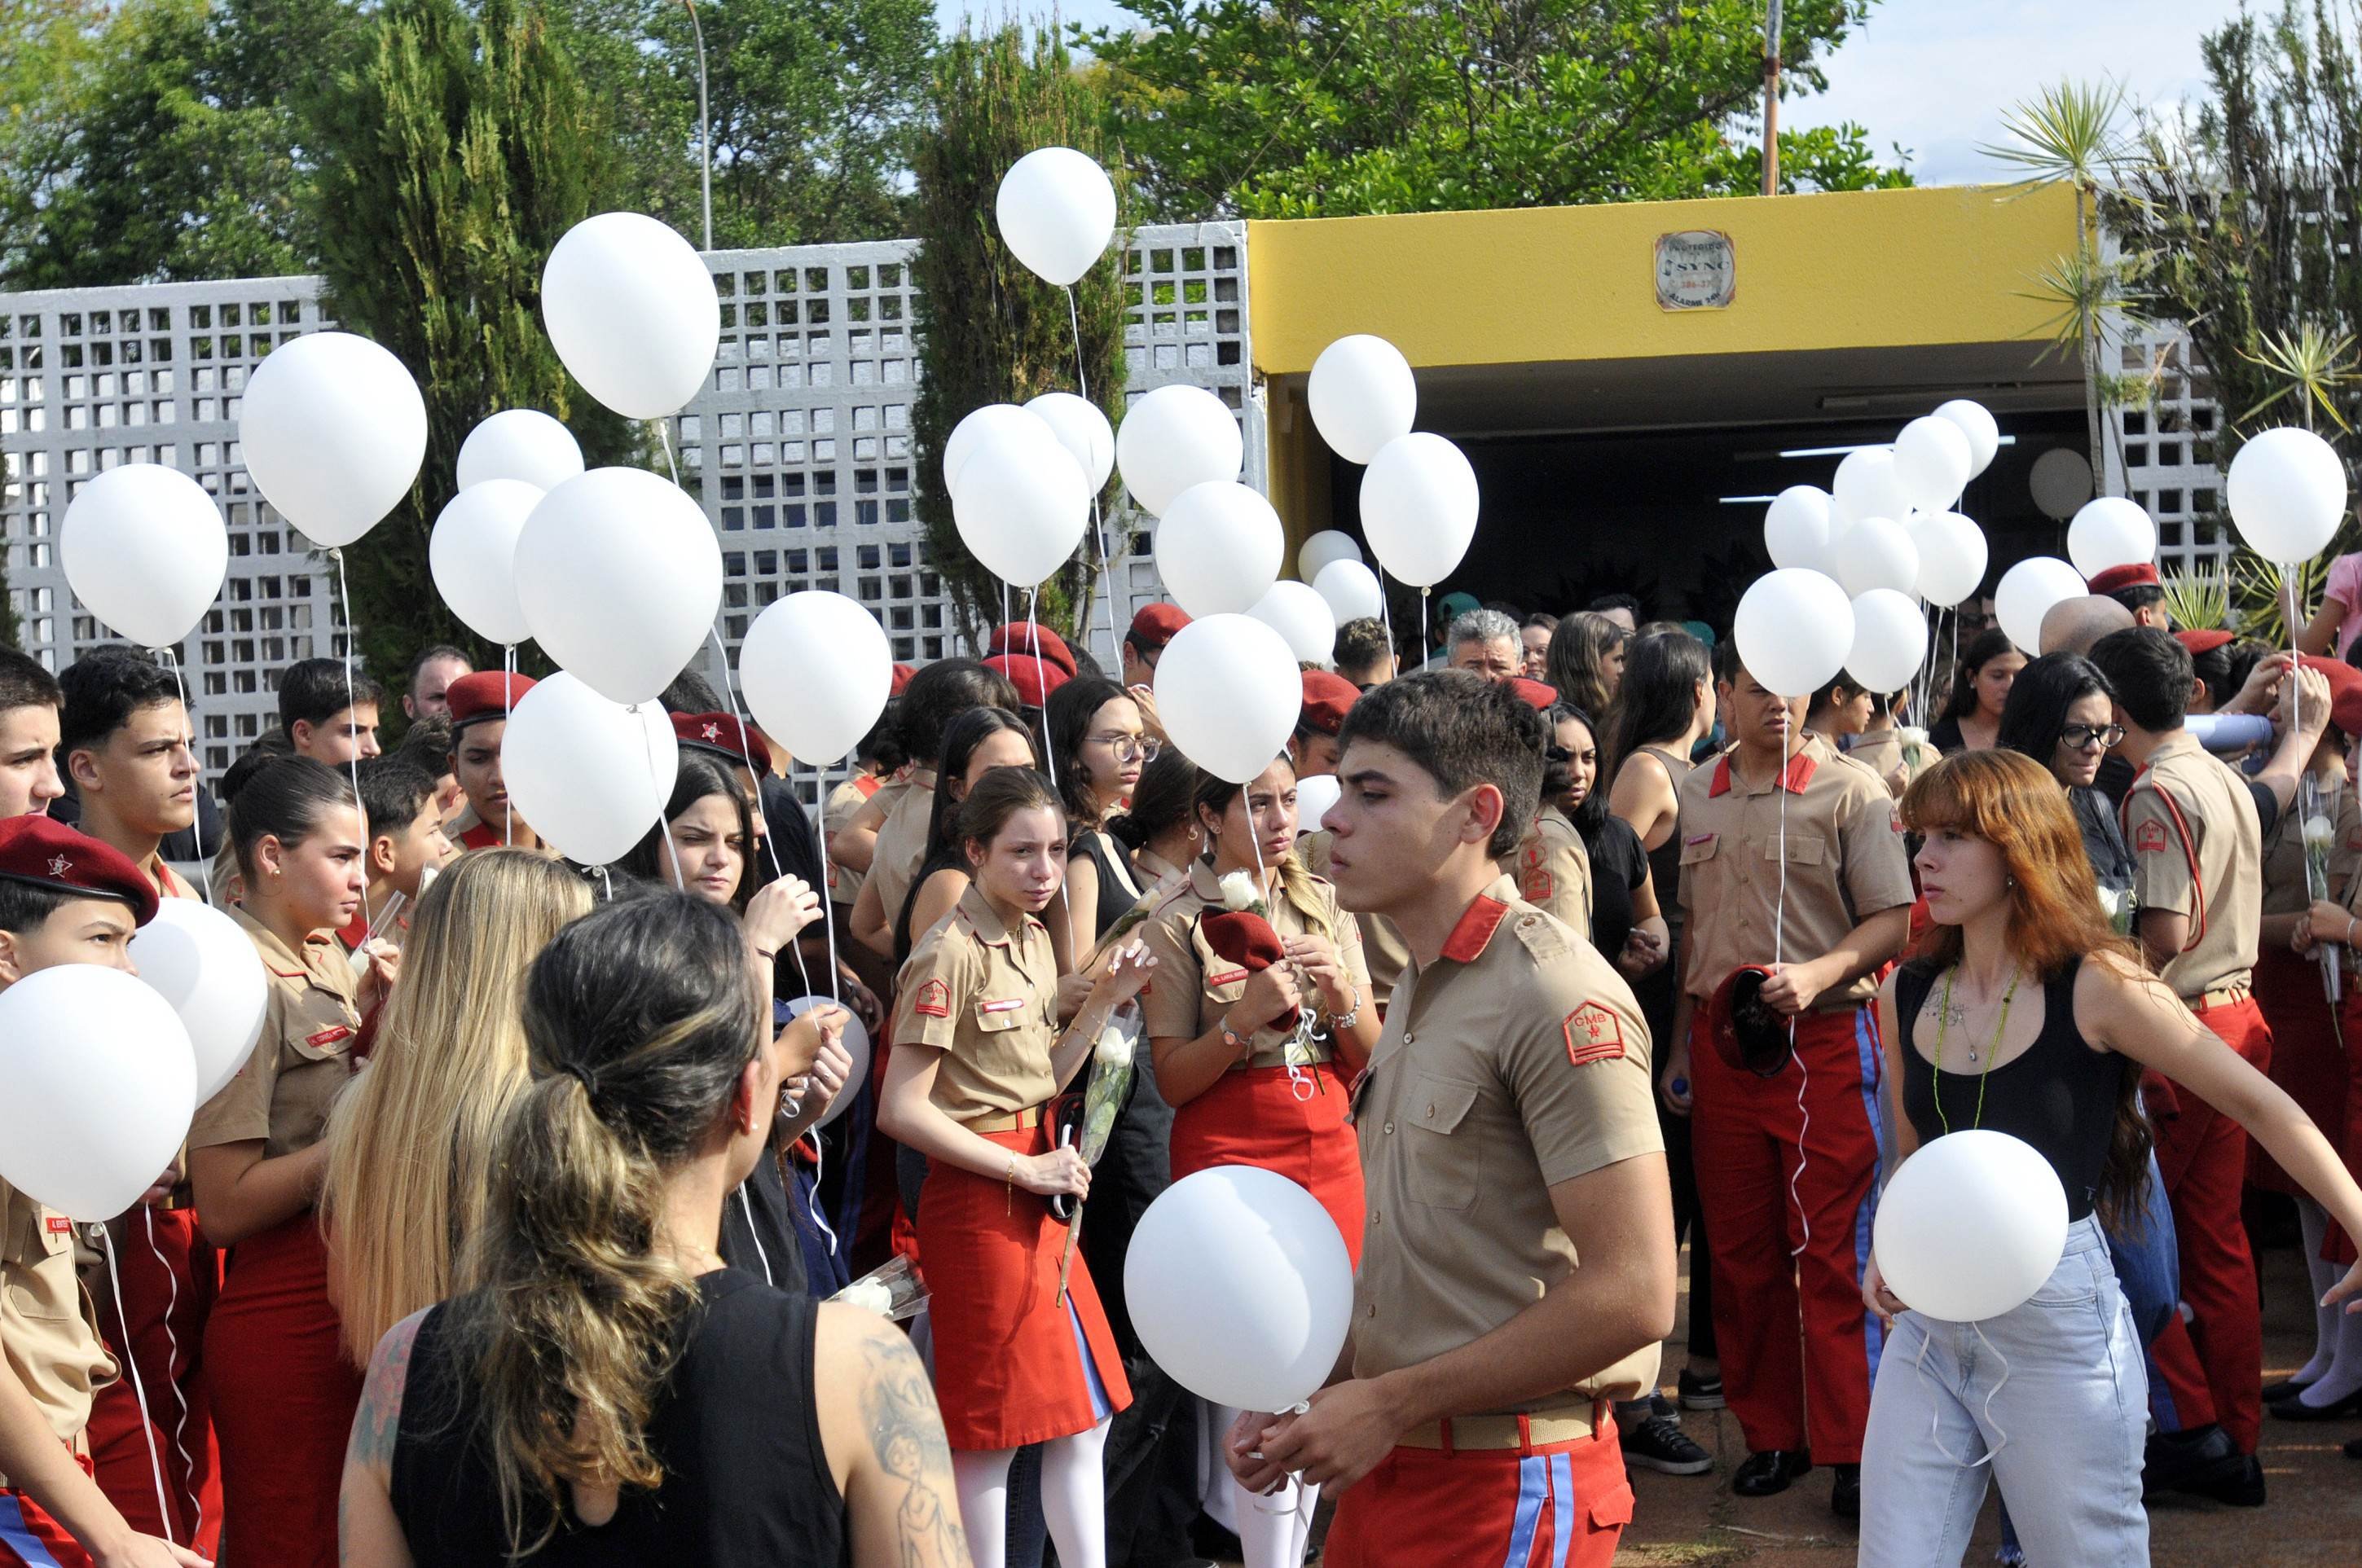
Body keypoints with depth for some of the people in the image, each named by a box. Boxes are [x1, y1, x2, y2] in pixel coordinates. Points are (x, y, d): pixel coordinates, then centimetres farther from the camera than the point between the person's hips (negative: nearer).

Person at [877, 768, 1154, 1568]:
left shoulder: (1033, 939, 10)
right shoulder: (950, 955, -16)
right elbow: (901, 1110, -19)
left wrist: (1104, 1000, 0)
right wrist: (1025, 1170, -16)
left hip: (1037, 1189, 8)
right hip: (978, 1197, -8)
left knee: (1085, 1414, 12)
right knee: (992, 1428, 1)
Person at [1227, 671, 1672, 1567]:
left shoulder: (1556, 1000, -17)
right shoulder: (1422, 988, 13)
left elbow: (1632, 1296, -23)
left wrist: (1392, 1403, -18)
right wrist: (1313, 1392, 4)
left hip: (1506, 1485, -9)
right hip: (1390, 1466, 9)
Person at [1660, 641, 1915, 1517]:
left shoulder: (1850, 791, -3)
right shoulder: (1694, 798, 10)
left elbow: (1891, 920, -6)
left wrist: (1817, 973, -22)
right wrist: (1679, 1046, 13)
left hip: (1825, 1040, -4)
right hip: (1721, 1040, 5)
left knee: (1834, 1249, -5)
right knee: (1741, 1247, 9)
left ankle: (1851, 1449, 1)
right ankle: (1770, 1434, 19)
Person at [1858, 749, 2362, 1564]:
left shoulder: (2097, 986, -10)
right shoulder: (1905, 995, 4)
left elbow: (2262, 1106, -7)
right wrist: (1887, 1253, 1)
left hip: (2056, 1326, -5)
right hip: (1930, 1320, 5)